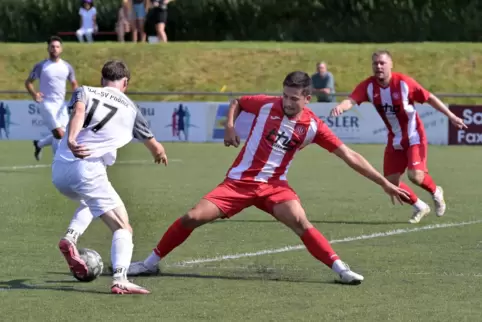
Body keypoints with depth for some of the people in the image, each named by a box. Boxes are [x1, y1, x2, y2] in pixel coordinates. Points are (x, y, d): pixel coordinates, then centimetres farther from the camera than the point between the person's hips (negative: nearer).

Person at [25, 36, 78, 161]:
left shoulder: (67, 67, 7)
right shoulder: (41, 66, -4)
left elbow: (74, 84, 19)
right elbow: (28, 82, 3)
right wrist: (34, 94, -17)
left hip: (61, 105, 5)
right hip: (47, 104, -5)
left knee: (62, 136, 6)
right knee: (59, 135, -16)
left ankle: (39, 144, 32)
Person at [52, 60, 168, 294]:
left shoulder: (85, 92, 17)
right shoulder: (130, 108, 17)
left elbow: (78, 111, -9)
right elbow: (155, 147, 29)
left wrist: (71, 140, -26)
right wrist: (160, 155, 53)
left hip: (59, 169, 4)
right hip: (88, 171, -4)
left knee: (90, 201, 35)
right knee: (123, 228, 0)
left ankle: (70, 237, 9)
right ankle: (120, 279, -24)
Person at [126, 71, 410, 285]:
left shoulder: (313, 126, -8)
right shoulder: (266, 105, -7)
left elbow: (350, 156, -6)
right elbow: (236, 102, 14)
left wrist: (385, 183, -7)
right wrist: (230, 126, -6)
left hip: (274, 185, -1)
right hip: (240, 180, 1)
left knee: (300, 222, -29)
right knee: (193, 218, -9)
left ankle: (340, 268, -23)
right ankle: (152, 262, 8)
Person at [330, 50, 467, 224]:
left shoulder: (404, 82, -20)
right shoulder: (368, 86, -12)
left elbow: (429, 98, -10)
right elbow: (351, 100, -27)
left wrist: (451, 116, -10)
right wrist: (340, 107, -51)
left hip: (414, 137, -4)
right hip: (395, 140, 4)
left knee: (416, 175, -21)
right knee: (391, 183, 1)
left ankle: (436, 192, 14)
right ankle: (420, 207, 27)